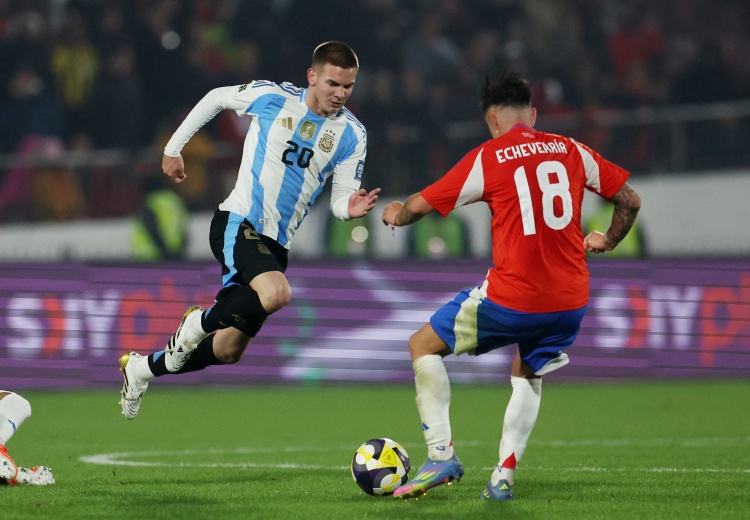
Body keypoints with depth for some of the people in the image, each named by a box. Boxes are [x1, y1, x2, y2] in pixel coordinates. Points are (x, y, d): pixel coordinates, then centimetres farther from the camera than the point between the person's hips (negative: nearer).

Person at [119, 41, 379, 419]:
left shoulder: (352, 136, 2)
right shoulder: (273, 97, -7)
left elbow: (339, 200, 2)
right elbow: (216, 98, 10)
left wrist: (351, 208, -22)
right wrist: (174, 147, 13)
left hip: (276, 244, 5)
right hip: (237, 222, -5)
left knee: (229, 351, 9)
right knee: (276, 294, -34)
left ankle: (142, 368, 33)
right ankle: (200, 322, -6)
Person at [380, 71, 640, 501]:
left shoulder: (488, 158, -3)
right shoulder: (572, 151, 8)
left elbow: (421, 204, 0)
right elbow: (630, 200, 14)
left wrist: (396, 215, 22)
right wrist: (608, 241, 32)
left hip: (512, 298, -5)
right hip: (571, 300, 5)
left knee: (424, 346, 13)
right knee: (528, 376, 28)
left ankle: (441, 454, 3)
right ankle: (504, 477, 14)